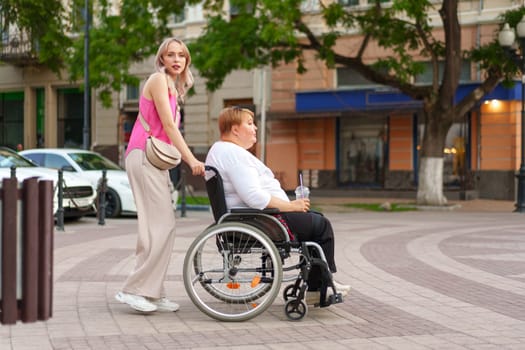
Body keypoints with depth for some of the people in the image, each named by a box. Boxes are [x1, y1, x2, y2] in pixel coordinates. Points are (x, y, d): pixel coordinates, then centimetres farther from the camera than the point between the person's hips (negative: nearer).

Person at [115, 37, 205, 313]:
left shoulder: (173, 87, 23)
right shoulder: (158, 79, -6)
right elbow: (168, 125, -13)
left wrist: (192, 161, 10)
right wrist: (191, 159, -17)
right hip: (144, 156, -10)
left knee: (163, 227, 6)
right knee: (160, 226, -14)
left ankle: (152, 293, 8)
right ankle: (134, 289, -12)